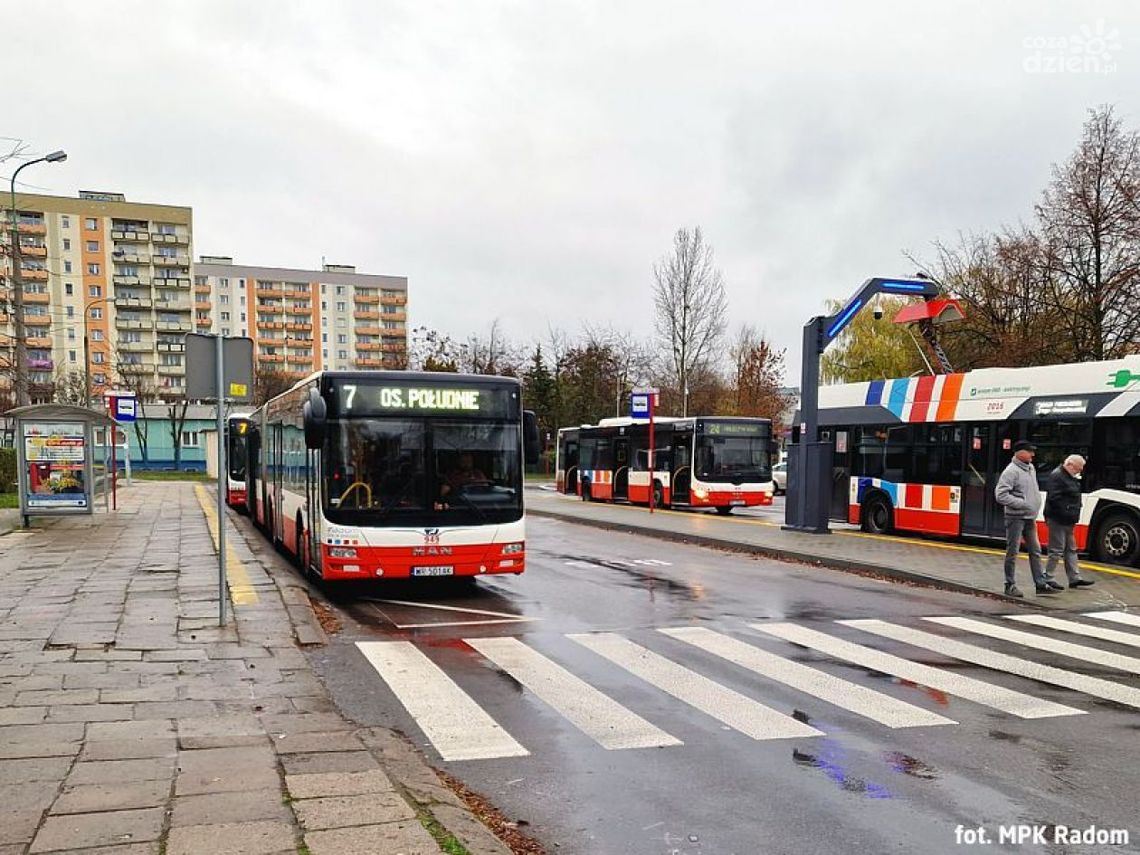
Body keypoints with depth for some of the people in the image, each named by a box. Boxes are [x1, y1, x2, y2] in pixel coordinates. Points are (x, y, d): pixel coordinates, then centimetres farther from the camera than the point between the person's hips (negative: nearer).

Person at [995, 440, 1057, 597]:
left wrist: (1034, 512, 14)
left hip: (1030, 518, 8)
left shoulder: (1031, 468, 11)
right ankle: (1010, 586, 6)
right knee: (1013, 552, -1)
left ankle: (1041, 583, 18)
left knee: (1035, 551, 11)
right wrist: (1022, 503, -20)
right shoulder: (1011, 471, -15)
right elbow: (1001, 495, -21)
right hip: (1016, 517, -8)